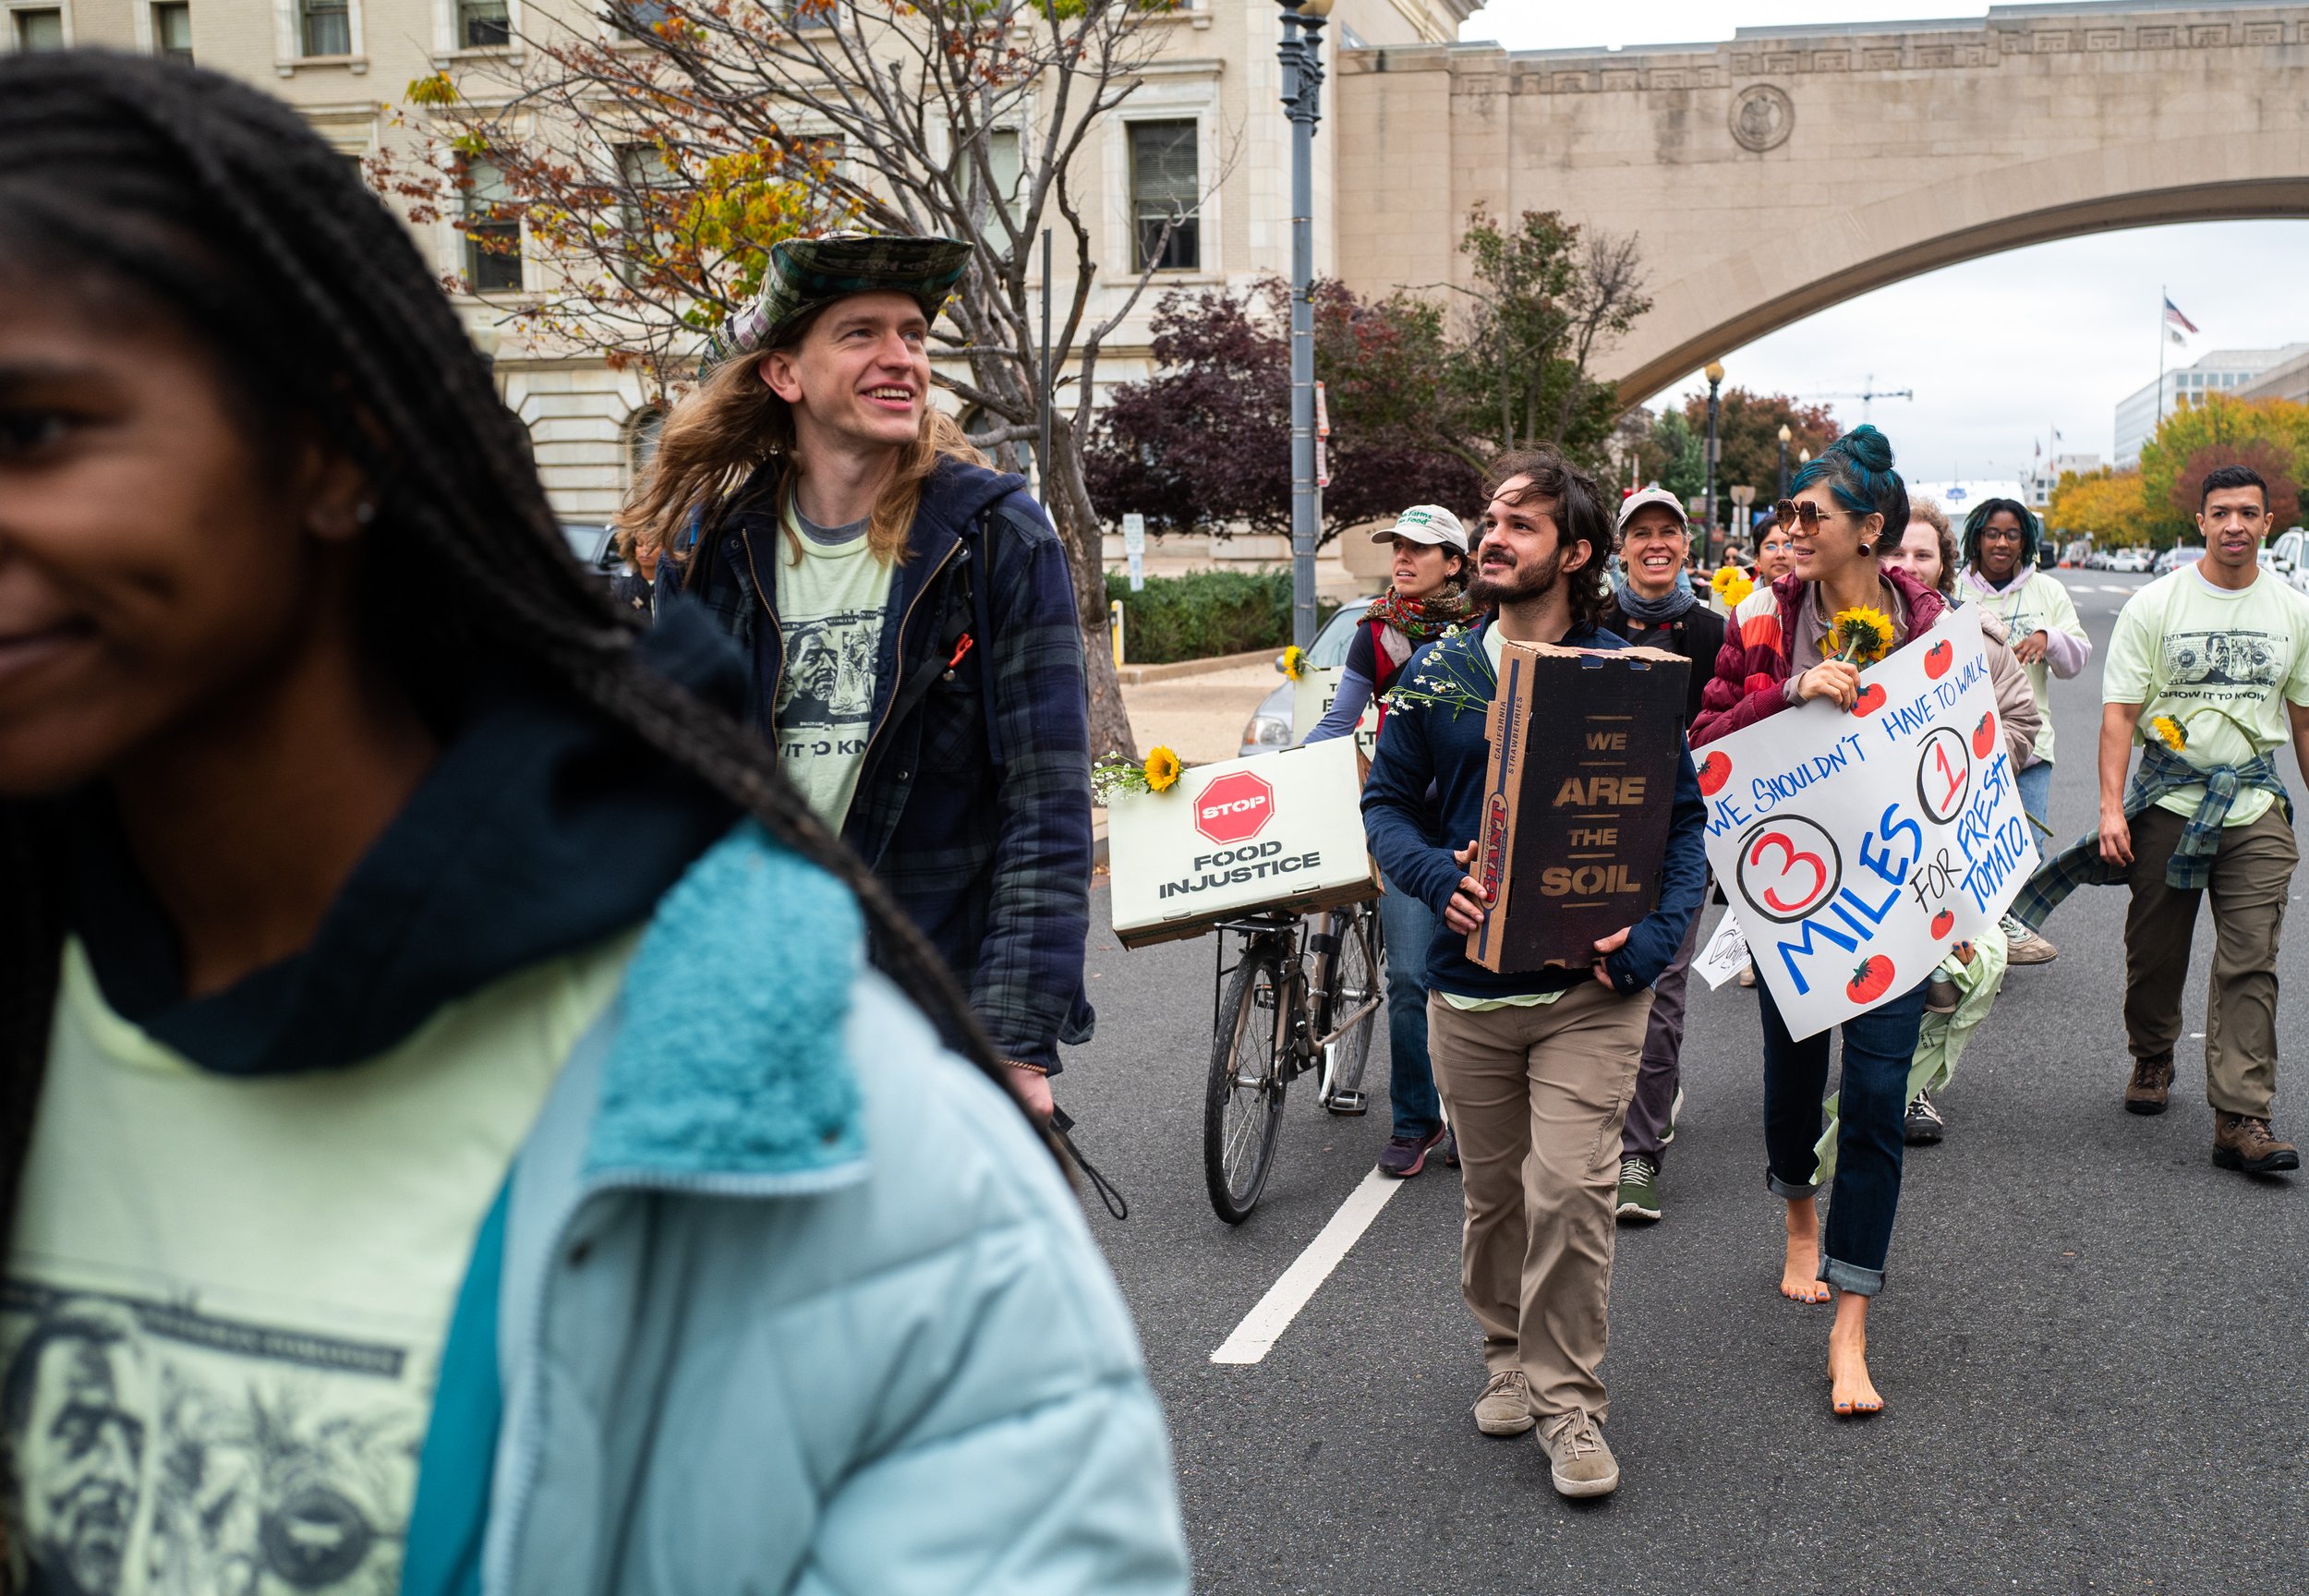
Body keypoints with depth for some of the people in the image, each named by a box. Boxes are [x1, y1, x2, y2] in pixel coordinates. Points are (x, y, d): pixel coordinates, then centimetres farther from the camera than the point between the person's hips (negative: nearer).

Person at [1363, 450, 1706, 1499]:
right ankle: (1508, 1354, 37)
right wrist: (1438, 876, -13)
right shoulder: (1437, 674, 4)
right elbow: (1387, 801, 7)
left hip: (1589, 989, -3)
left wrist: (1654, 938, -13)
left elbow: (1683, 819, 1)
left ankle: (1569, 1400, 8)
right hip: (1469, 984, 3)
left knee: (1570, 1192, -9)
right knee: (1492, 1194, 14)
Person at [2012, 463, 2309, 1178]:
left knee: (2250, 964, -7)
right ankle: (2151, 1059, 35)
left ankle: (2241, 1117, -7)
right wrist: (2111, 807, -13)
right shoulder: (2153, 606, -1)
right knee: (2154, 952, 8)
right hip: (2167, 797, -1)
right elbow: (2120, 712, -4)